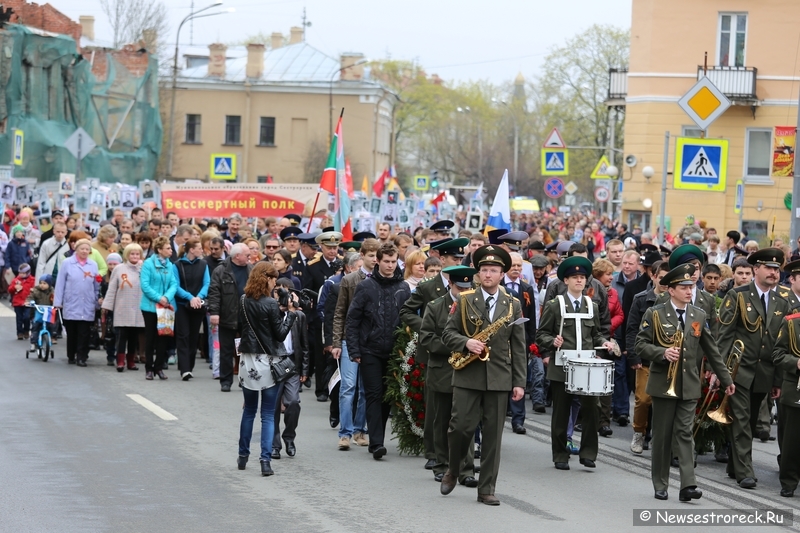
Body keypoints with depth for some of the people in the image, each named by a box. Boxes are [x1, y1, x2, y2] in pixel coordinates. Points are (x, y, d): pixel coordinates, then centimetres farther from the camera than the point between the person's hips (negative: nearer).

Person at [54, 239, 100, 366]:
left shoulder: (93, 265, 9)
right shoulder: (67, 263, 1)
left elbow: (96, 286, 12)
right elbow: (60, 283, 0)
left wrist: (97, 302, 5)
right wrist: (58, 302, -3)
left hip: (87, 307, 1)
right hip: (70, 305, -1)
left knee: (84, 334, -3)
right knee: (71, 333, 7)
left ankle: (81, 357, 0)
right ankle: (71, 356, 19)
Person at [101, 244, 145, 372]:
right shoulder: (119, 269, 1)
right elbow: (112, 289, 2)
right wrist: (107, 305, -1)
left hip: (137, 309, 1)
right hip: (122, 309, -1)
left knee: (134, 336, 8)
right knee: (122, 335, -2)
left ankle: (131, 361, 16)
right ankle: (120, 361, -1)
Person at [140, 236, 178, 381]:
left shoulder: (170, 266, 6)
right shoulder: (148, 264, -8)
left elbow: (174, 284, 0)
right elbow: (145, 285, -13)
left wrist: (167, 297, -18)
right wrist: (158, 298, -20)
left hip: (166, 307, 4)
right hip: (151, 306, -4)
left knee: (163, 337, 5)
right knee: (150, 337, 3)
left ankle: (159, 367, 15)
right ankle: (149, 368, 11)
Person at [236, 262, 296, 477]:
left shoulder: (243, 300, 1)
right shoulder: (270, 304, -15)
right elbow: (280, 334, -12)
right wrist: (289, 313, -2)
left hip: (248, 360, 5)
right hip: (267, 361, -5)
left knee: (249, 410, 18)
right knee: (268, 414, 1)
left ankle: (243, 456, 24)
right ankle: (265, 459, -6)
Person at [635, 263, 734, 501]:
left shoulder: (700, 316, 8)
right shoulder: (654, 314, -2)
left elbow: (712, 351, 11)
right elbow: (641, 345, -5)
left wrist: (726, 380, 11)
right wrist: (663, 353, -22)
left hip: (689, 386, 2)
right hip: (663, 384, -2)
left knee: (685, 434, -5)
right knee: (662, 436, 5)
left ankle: (688, 485, -11)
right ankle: (660, 486, 14)